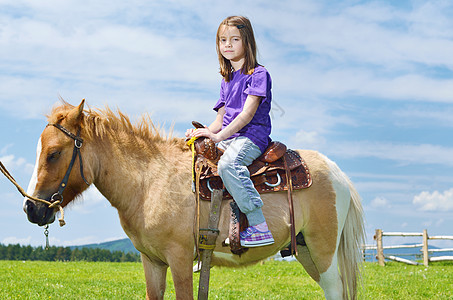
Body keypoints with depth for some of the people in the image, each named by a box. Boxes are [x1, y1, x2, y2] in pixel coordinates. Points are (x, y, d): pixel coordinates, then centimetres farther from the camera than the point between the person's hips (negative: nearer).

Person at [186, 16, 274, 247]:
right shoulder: (226, 81, 22)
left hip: (252, 136, -9)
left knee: (228, 163, -37)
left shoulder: (259, 74, -3)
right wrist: (204, 132, -2)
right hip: (227, 138, 9)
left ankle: (260, 227, -39)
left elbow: (247, 114, -14)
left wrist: (219, 135, -24)